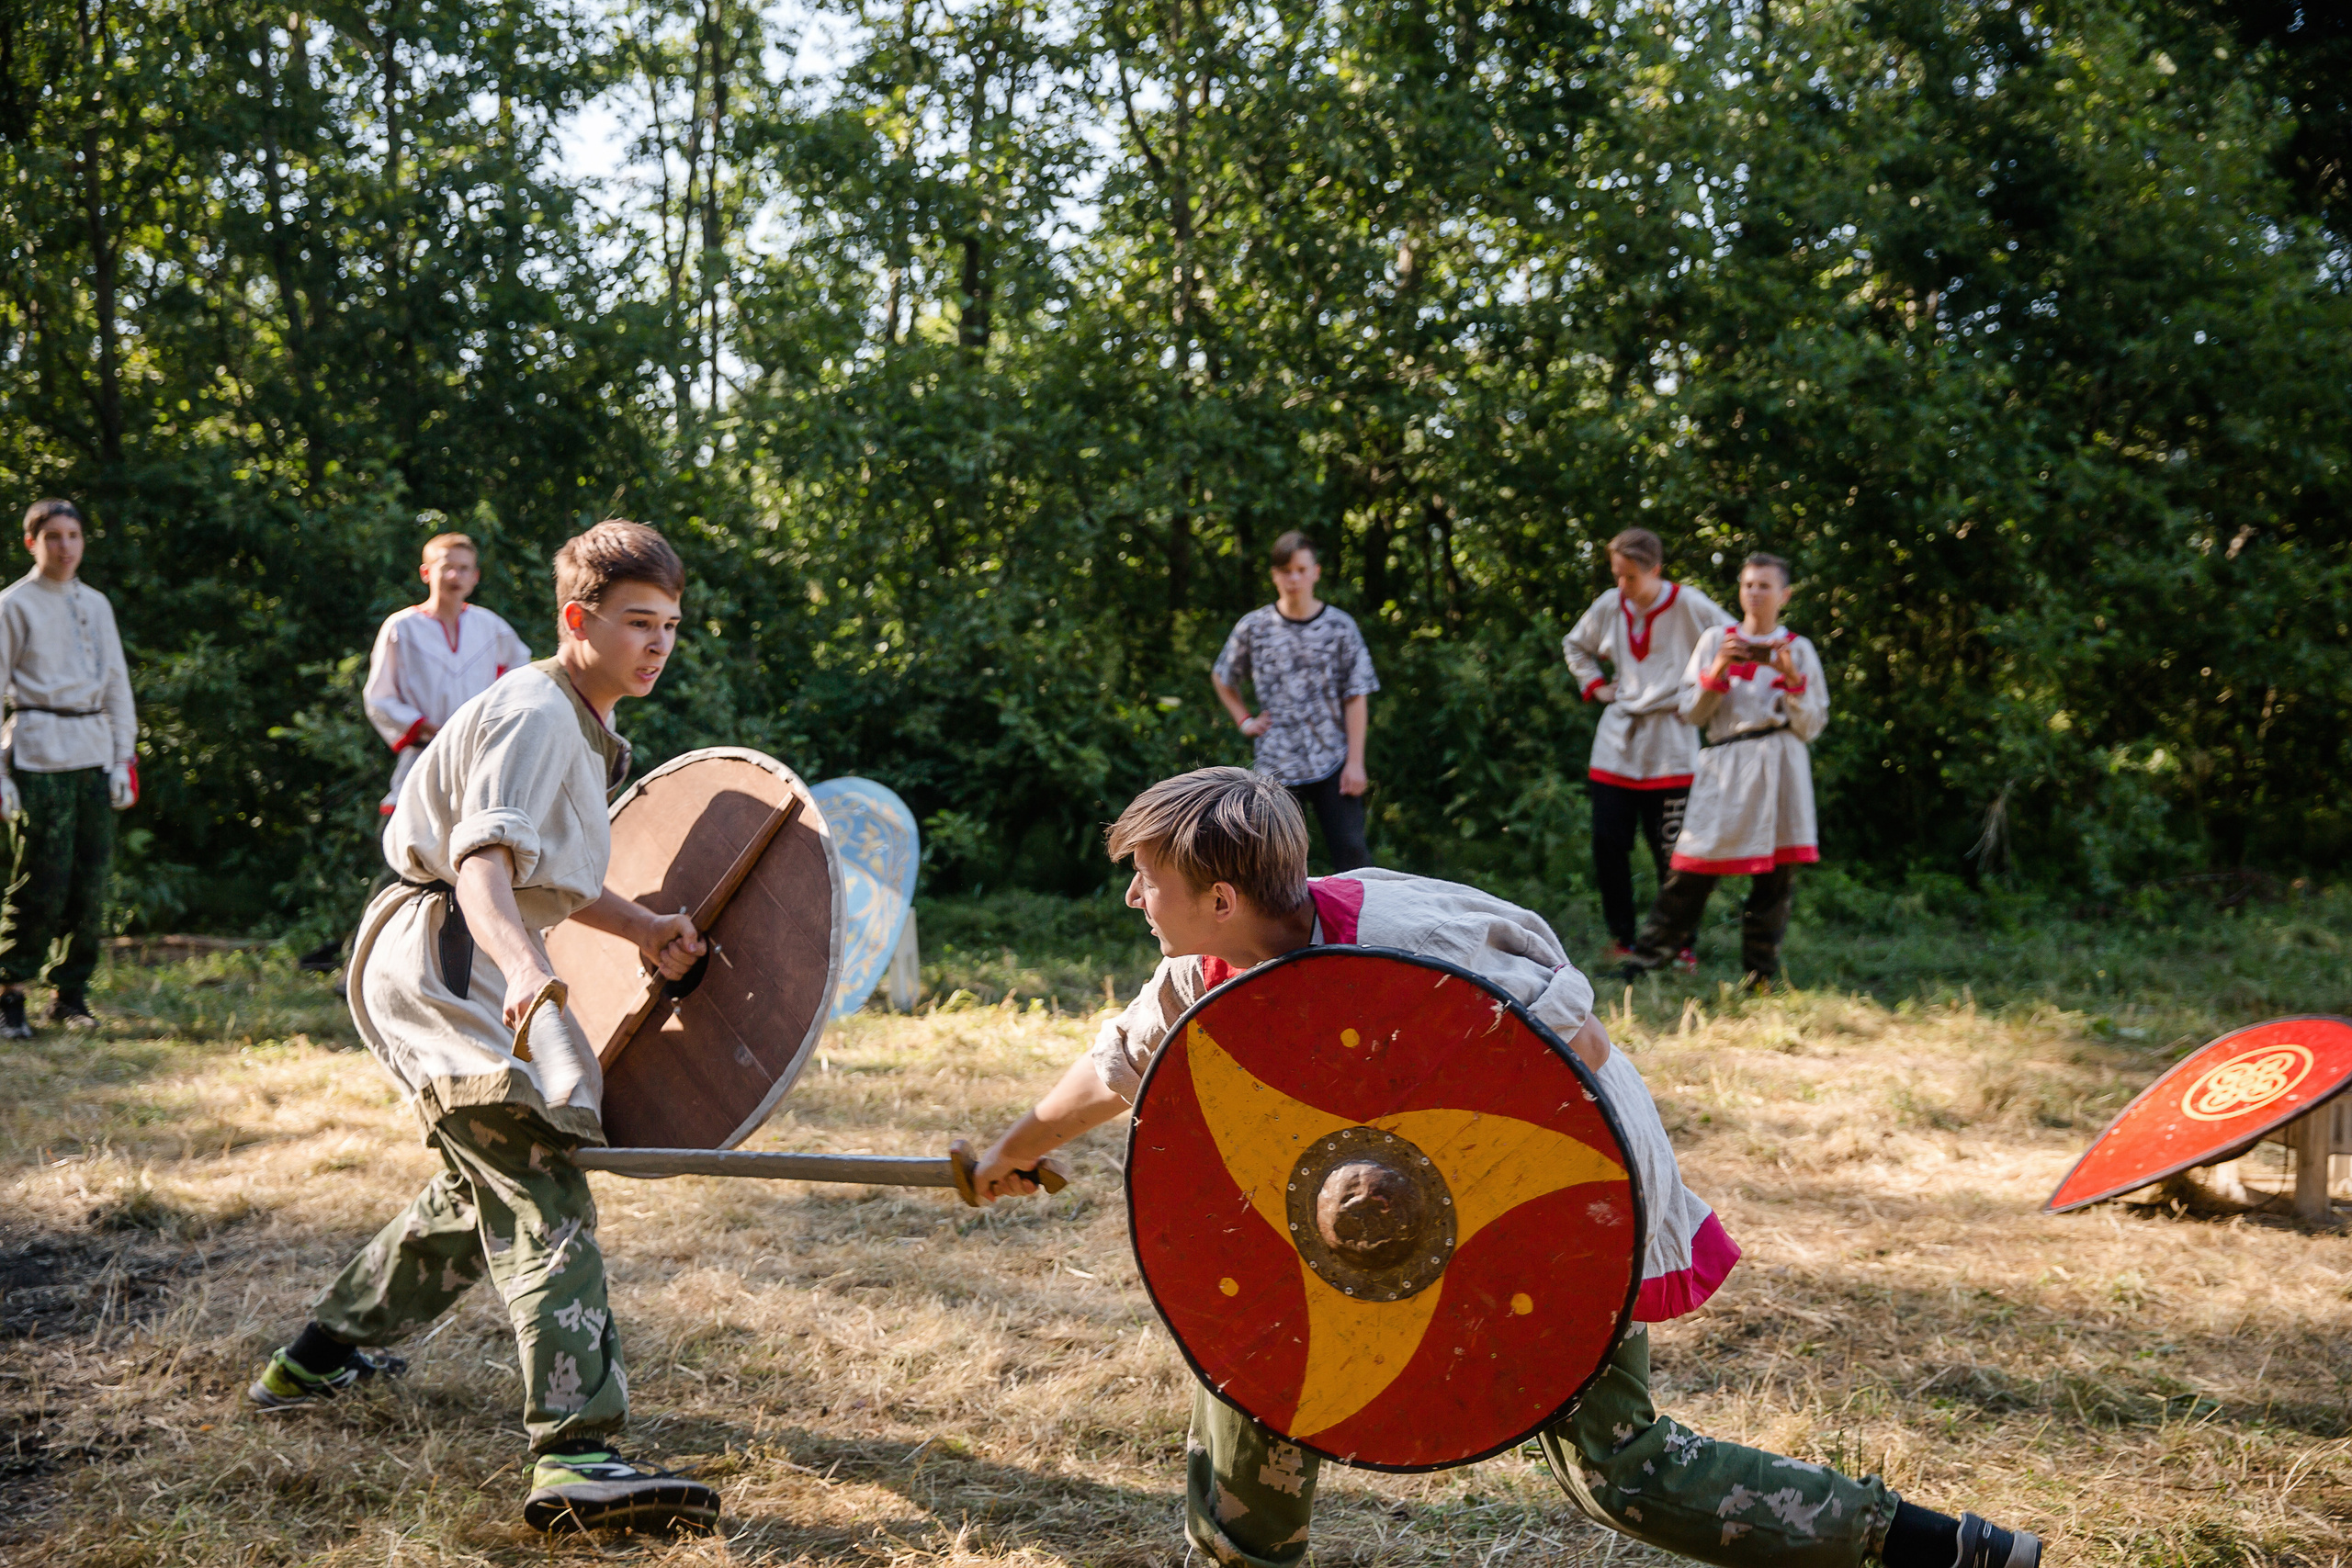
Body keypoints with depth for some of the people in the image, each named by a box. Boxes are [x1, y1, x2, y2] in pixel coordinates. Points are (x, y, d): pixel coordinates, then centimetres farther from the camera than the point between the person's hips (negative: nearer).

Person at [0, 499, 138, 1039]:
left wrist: (125, 757, 11)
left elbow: (117, 683, 19)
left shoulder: (96, 604, 17)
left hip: (95, 755, 5)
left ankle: (71, 994, 12)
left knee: (92, 882, 2)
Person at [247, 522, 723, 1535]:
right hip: (443, 964, -11)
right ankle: (573, 1455, -31)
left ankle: (320, 1357, 38)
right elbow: (481, 859, -30)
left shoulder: (584, 729, 18)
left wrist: (642, 929, 8)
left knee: (484, 1186, 24)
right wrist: (522, 966, -48)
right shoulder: (534, 714, -15)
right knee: (542, 1198, -21)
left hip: (453, 967, 11)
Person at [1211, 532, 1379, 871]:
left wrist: (1355, 761, -6)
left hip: (1334, 763, -1)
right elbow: (1221, 678, 20)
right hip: (1278, 765, 1)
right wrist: (1245, 721, 8)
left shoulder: (1339, 626, 1)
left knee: (1351, 850, -6)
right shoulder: (1253, 628, 3)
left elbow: (1356, 697, 0)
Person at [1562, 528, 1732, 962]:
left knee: (1669, 849, -2)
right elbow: (1575, 645, 26)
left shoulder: (1689, 605, -7)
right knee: (1608, 842, 1)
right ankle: (1620, 941, 13)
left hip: (1669, 743, -4)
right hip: (1617, 741, 4)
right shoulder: (1609, 606, 6)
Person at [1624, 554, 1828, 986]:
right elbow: (1691, 713, 8)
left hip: (1778, 769, 0)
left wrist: (1793, 681, -7)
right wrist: (1716, 673, -7)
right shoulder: (1716, 641, 11)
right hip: (1725, 768, 0)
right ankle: (1647, 956, 4)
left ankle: (1760, 976, 8)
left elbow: (1810, 727, 8)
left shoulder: (1798, 650, 10)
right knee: (1692, 868, -5)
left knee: (1775, 876, -1)